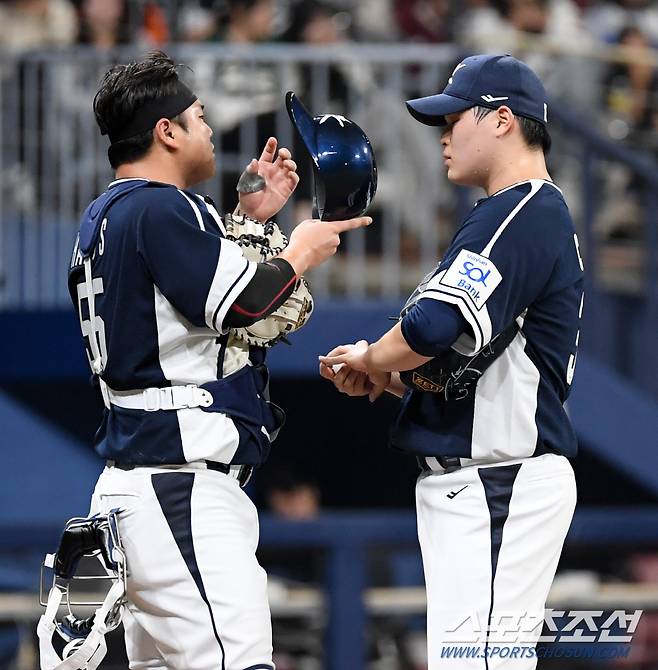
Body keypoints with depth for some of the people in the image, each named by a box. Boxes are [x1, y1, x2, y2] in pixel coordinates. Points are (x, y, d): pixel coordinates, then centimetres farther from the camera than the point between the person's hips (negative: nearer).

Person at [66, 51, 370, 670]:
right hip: (181, 490, -11)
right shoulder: (161, 208, -11)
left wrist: (252, 215, 26)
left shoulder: (104, 217, 21)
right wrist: (301, 251, 1)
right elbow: (250, 303, -18)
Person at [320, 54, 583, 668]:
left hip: (496, 483, -11)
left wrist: (370, 358, -6)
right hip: (478, 484, 11)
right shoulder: (534, 214, 21)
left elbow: (433, 328, -26)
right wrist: (382, 378, 9)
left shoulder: (520, 215, -13)